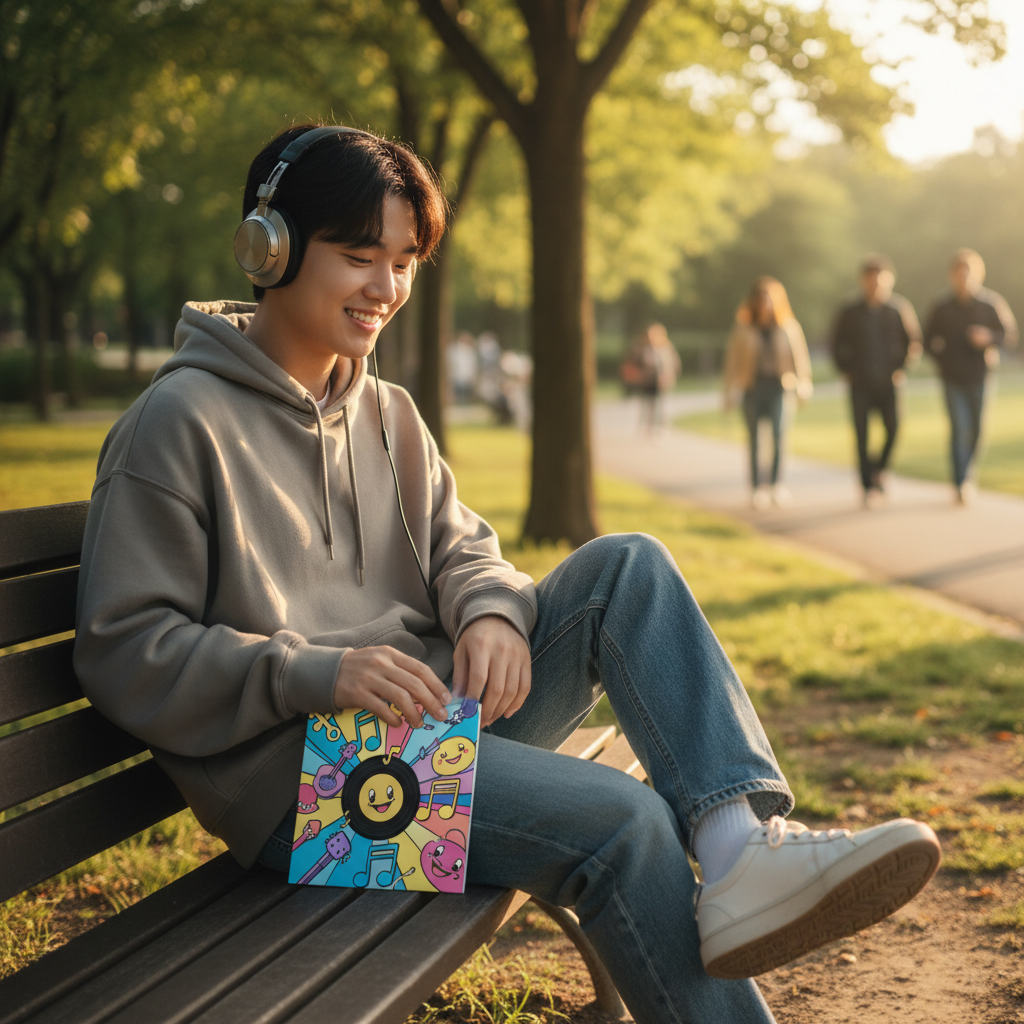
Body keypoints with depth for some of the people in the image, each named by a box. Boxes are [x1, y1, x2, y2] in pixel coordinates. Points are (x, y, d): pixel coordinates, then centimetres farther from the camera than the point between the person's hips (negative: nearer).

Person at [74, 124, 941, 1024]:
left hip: (443, 716, 8)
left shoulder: (387, 413, 17)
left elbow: (460, 545, 16)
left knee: (625, 567, -11)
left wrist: (491, 610, -10)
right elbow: (124, 652, -12)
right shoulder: (181, 422, -8)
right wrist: (314, 674, -25)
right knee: (620, 819, -25)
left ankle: (740, 843, -28)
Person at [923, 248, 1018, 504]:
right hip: (954, 380, -1)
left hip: (981, 378, 1)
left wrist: (989, 337, -17)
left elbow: (1010, 335, 1)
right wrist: (945, 360, -5)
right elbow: (929, 341, 12)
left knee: (977, 431, 6)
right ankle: (961, 484, -14)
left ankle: (967, 476, 30)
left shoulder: (992, 304, 1)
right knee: (959, 429, -12)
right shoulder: (942, 309, 4)